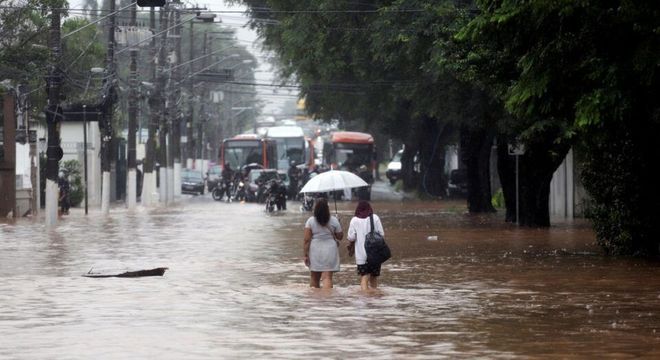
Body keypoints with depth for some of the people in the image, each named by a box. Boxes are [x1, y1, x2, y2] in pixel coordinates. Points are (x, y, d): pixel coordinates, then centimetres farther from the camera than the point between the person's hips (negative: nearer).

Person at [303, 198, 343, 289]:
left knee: (314, 278, 15)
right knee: (327, 277, -5)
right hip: (330, 250, -1)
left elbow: (306, 240, -7)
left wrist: (306, 255, -3)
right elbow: (340, 236, 5)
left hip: (314, 251, 1)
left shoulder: (310, 221, -4)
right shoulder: (334, 221, -3)